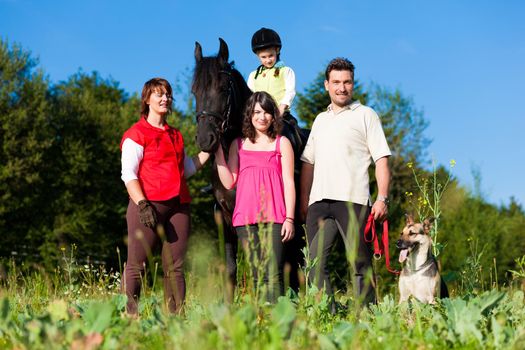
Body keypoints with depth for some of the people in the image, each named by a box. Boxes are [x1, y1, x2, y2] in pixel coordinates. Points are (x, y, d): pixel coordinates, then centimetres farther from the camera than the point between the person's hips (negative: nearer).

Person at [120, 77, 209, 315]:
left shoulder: (175, 135, 21)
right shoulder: (136, 134, 1)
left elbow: (187, 169, 22)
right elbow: (128, 175, -6)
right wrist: (142, 205, -16)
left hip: (178, 206, 6)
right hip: (149, 206, -6)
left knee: (175, 267, 4)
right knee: (136, 265, -6)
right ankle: (129, 315, -5)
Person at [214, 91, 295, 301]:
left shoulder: (282, 144, 9)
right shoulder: (238, 145, 14)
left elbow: (289, 183, 3)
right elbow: (229, 182, 6)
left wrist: (289, 218, -6)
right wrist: (218, 150, 2)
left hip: (273, 218, -3)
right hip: (245, 218, 3)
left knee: (273, 275, -13)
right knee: (257, 276, 7)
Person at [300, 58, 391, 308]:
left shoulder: (365, 115, 9)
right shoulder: (320, 119, 23)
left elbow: (381, 159, 1)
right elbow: (308, 162, 23)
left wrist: (382, 198, -10)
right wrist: (304, 200, 13)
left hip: (352, 200, -5)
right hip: (319, 201, 5)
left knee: (360, 263, -4)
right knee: (315, 262, -3)